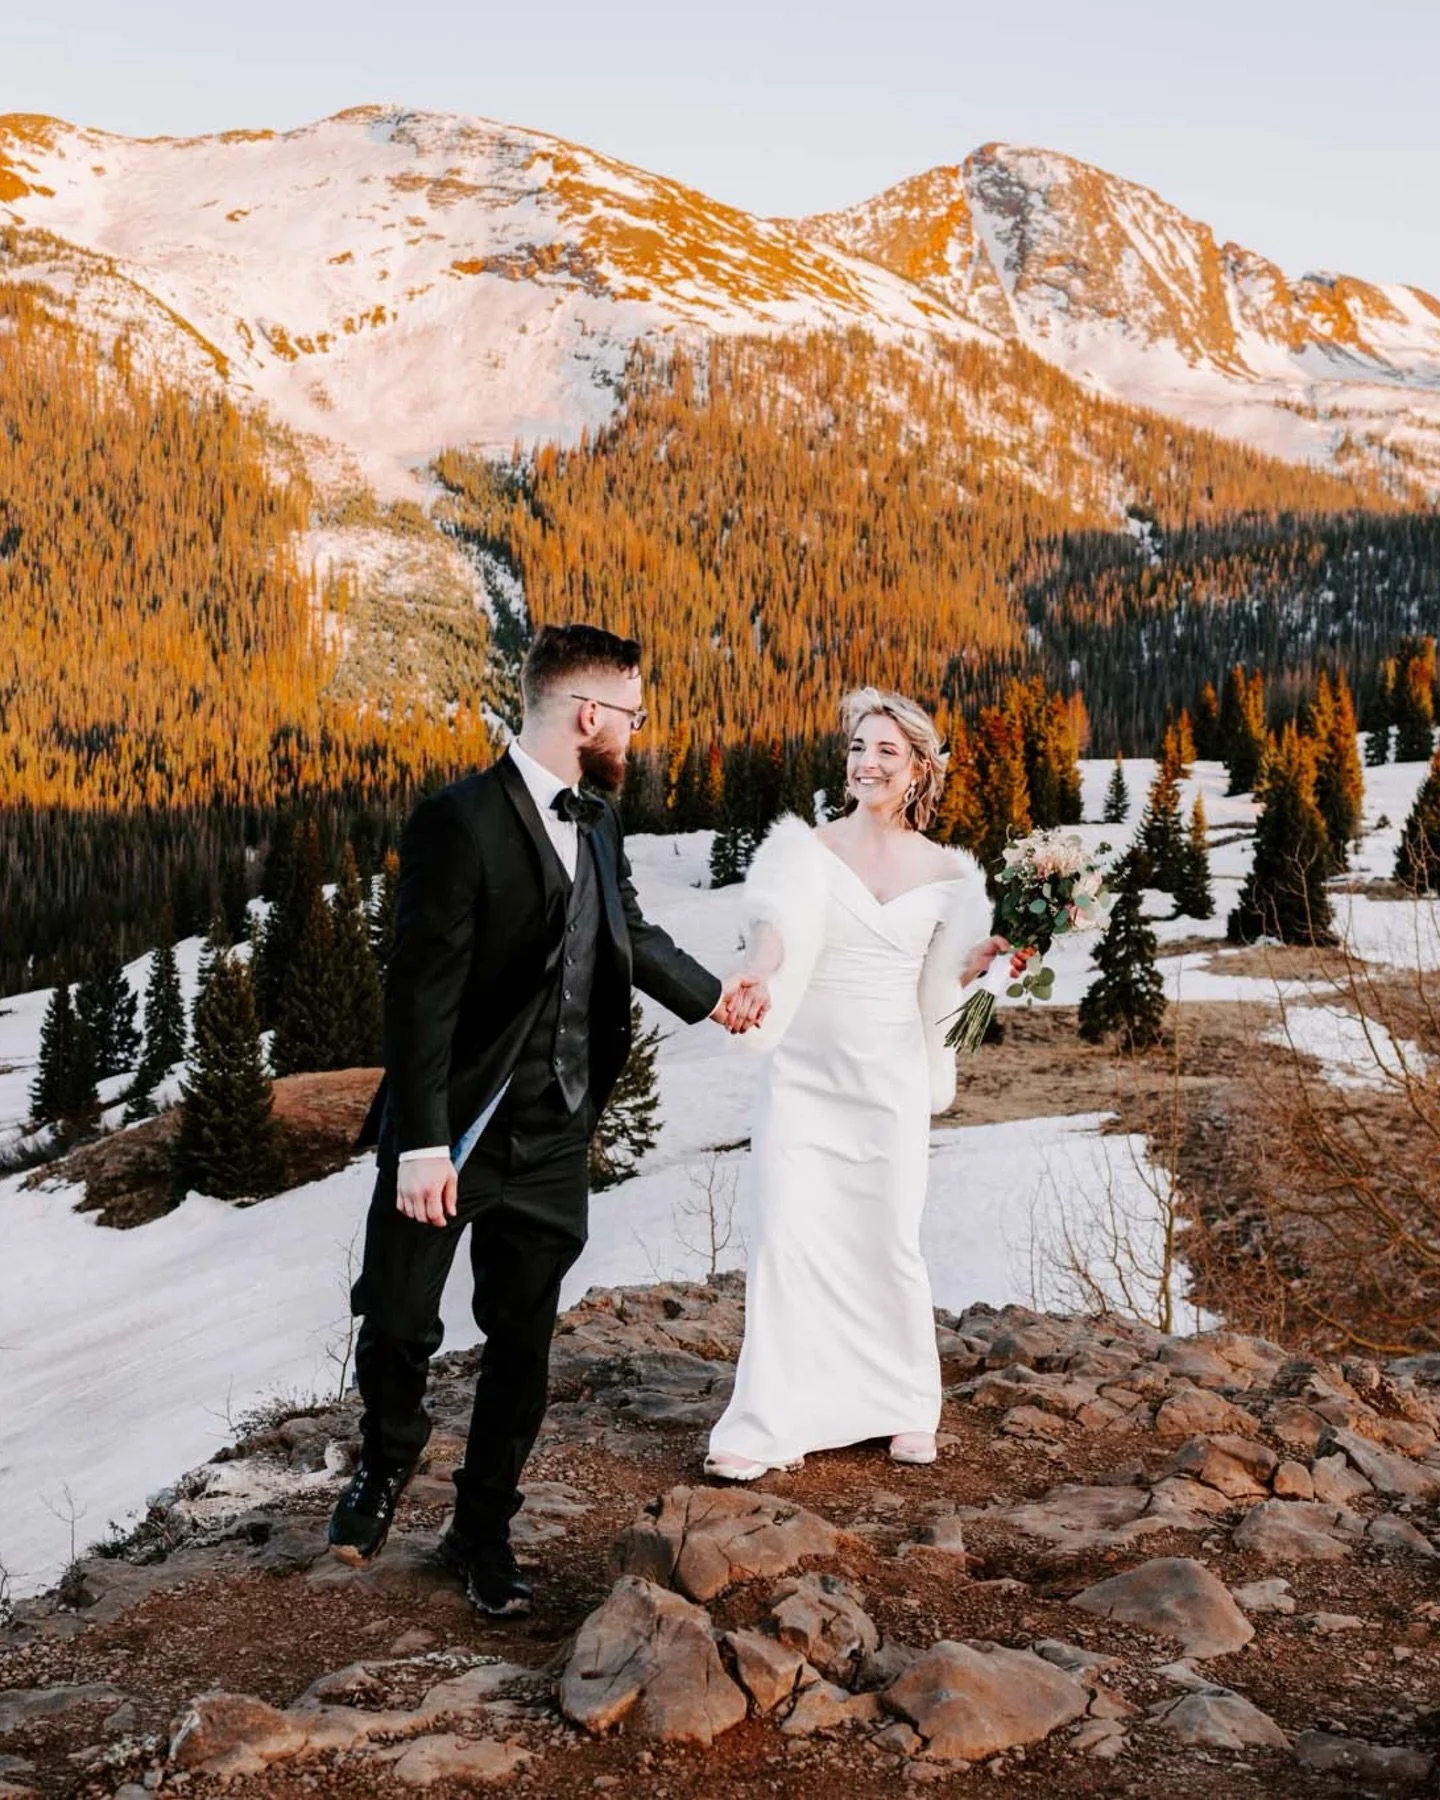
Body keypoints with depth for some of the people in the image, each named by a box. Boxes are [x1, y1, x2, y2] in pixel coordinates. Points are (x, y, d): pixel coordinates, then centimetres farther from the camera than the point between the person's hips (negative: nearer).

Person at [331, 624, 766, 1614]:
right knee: (398, 1327, 5)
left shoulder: (597, 820, 5)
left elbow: (631, 932, 24)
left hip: (552, 1136, 6)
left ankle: (483, 1531, 30)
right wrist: (422, 1144, -21)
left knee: (523, 1345, 12)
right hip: (455, 1133, -6)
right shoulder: (461, 822, -18)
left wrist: (713, 994, 15)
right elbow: (421, 993, -19)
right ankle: (387, 1463, 38)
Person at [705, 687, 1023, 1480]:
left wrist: (992, 958, -8)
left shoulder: (943, 871, 6)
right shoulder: (807, 850, -1)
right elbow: (778, 929, -20)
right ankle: (768, 1424, 1)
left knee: (889, 1243, 5)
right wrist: (752, 976, -41)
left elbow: (943, 976, 13)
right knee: (785, 1236, -8)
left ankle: (907, 1408, 26)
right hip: (803, 1076, -1)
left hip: (890, 1080, 1)